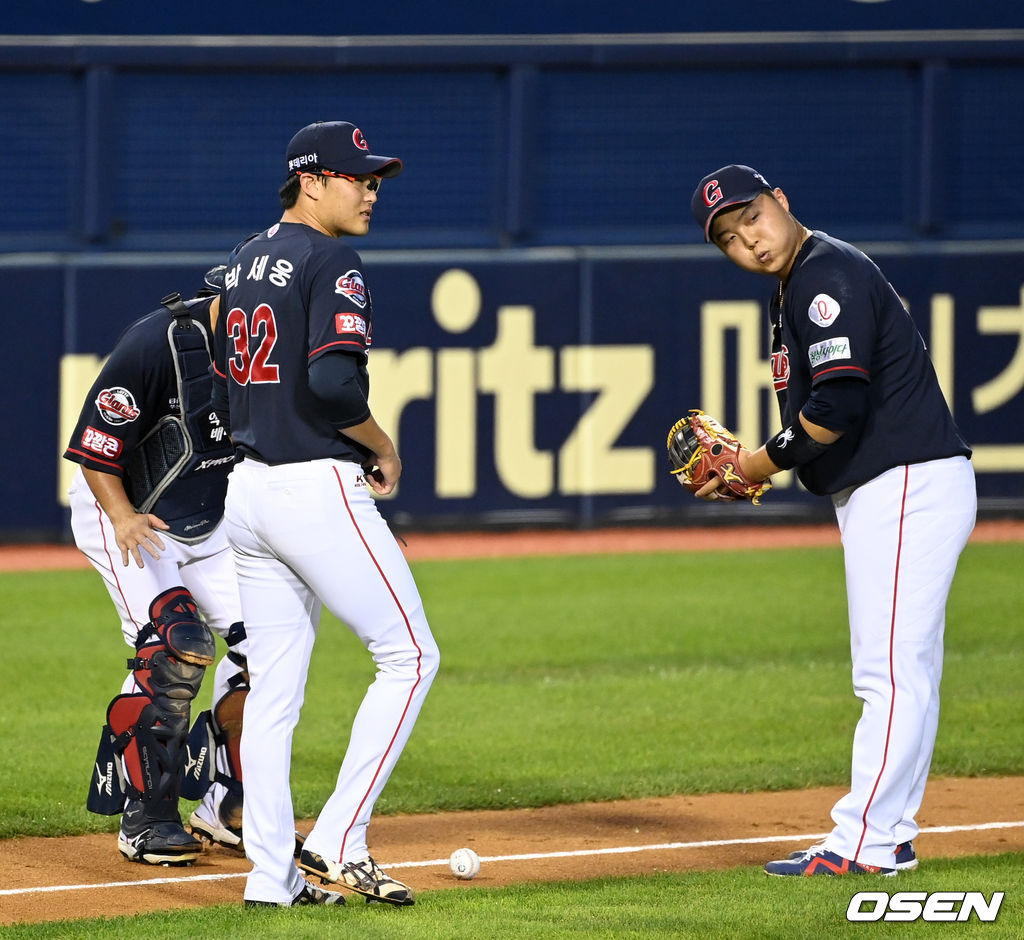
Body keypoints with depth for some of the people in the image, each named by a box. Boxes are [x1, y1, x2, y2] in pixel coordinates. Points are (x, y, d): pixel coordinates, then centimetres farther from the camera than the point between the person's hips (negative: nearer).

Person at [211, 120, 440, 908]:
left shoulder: (243, 264, 16)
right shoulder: (330, 262, -11)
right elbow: (335, 382, -23)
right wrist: (383, 447, -6)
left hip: (248, 487, 9)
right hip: (318, 489, -9)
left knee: (274, 687, 9)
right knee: (410, 655, -1)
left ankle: (271, 874, 7)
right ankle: (339, 842, -8)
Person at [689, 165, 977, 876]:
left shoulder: (829, 275, -15)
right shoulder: (794, 289, 17)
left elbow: (838, 405, -24)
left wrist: (769, 459, -10)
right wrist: (750, 471, 8)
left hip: (910, 488, -11)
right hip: (876, 494, 11)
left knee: (893, 673, -10)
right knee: (895, 676, 13)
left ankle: (863, 844, -11)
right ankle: (889, 837, 19)